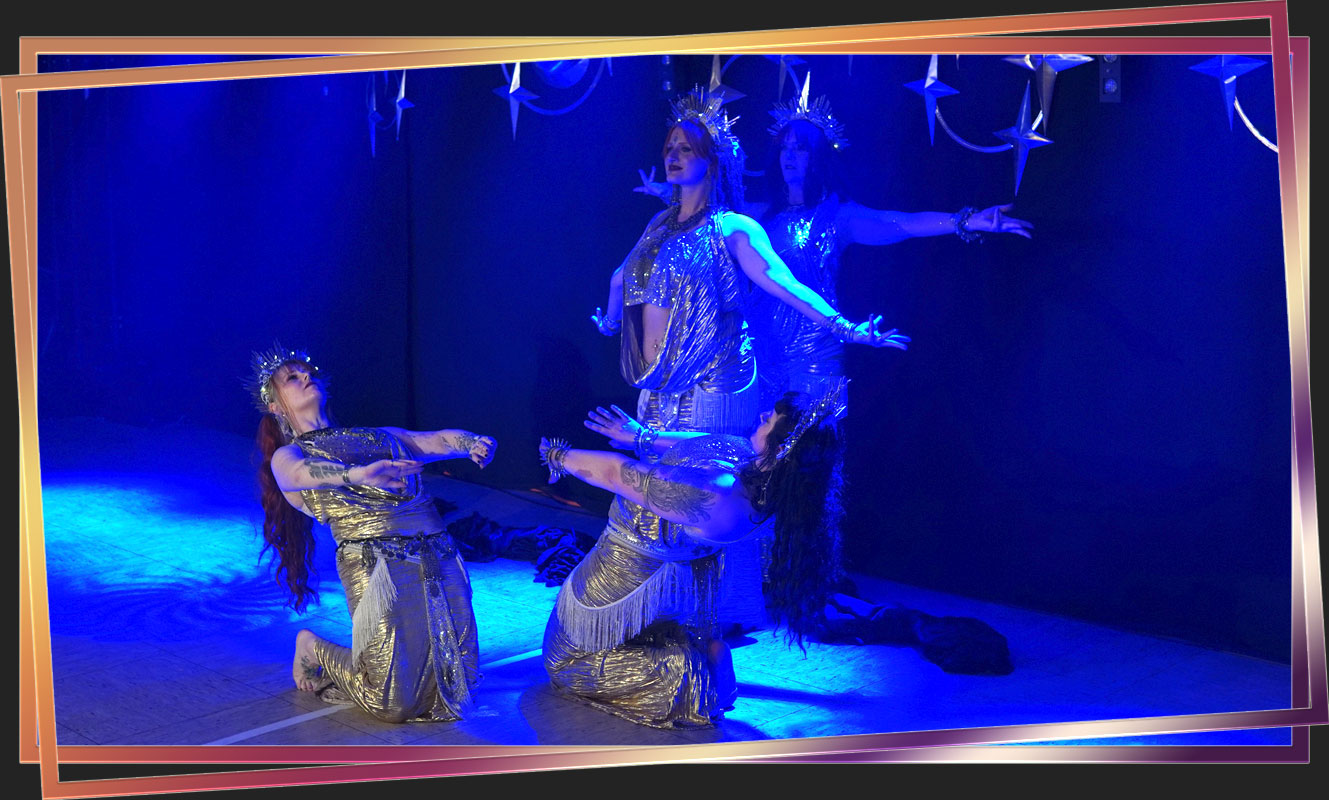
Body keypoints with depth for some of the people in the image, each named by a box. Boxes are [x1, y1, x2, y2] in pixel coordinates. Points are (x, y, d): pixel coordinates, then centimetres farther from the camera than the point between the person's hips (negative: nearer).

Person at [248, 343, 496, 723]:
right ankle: (313, 649, 20)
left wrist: (473, 444, -10)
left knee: (458, 680, 3)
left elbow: (437, 440, 13)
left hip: (439, 555, 5)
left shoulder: (377, 435, 25)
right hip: (376, 560, -5)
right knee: (393, 703, -8)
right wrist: (357, 474, -31)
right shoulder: (286, 457, 11)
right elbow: (302, 474, -12)